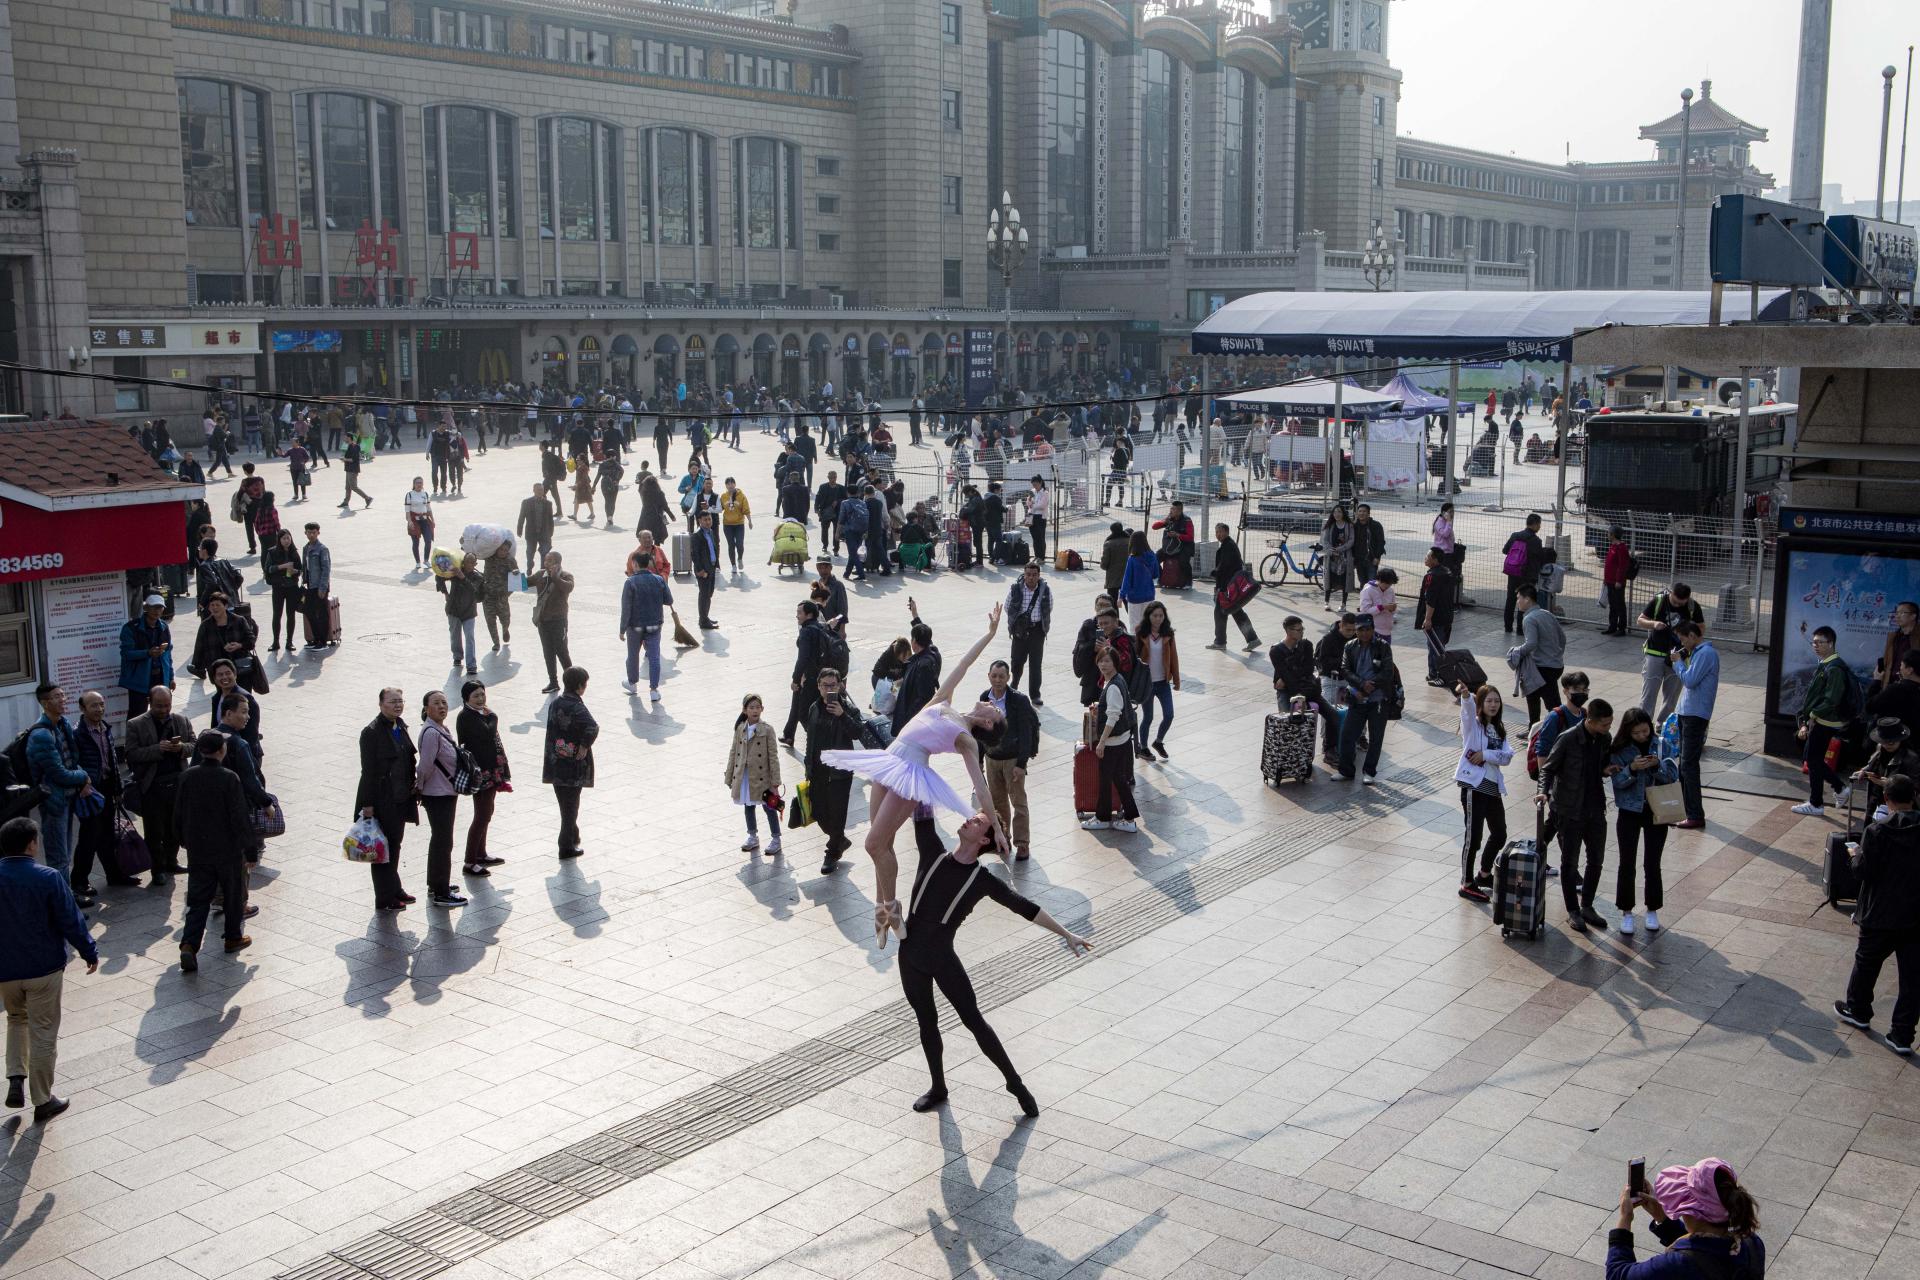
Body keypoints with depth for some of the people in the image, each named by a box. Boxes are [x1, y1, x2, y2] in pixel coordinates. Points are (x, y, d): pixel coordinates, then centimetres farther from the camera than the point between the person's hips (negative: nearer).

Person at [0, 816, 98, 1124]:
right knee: (43, 1033, 6)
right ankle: (43, 1101, 14)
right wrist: (90, 953, 1)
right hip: (44, 969, -4)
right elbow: (71, 921, -13)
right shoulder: (48, 878, -17)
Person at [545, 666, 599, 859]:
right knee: (571, 805, 5)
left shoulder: (554, 703, 3)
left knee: (565, 803, 21)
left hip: (555, 762, 7)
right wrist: (585, 746, -23)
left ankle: (572, 837, 36)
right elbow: (592, 727, -38)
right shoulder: (576, 707, -20)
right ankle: (567, 847, 11)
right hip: (573, 766, -7)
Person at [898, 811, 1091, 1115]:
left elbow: (1025, 907, 4)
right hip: (910, 954, 3)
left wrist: (1067, 935, 6)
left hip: (943, 959, -3)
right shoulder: (933, 855, 3)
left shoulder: (983, 880, -3)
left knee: (974, 1020, 1)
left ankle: (1015, 1083, 15)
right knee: (926, 1022, 14)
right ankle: (938, 1088, 30)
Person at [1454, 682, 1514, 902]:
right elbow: (1468, 709, -29)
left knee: (1499, 834, 17)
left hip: (1493, 786, 7)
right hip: (1474, 786, -7)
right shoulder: (1473, 723, -4)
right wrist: (1465, 695, -50)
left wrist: (1486, 755, -17)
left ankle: (1484, 875, 37)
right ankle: (1466, 884, 3)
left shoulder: (1499, 729, 15)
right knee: (1474, 836, -8)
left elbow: (1507, 756, 0)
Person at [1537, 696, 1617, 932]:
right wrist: (1544, 791, -25)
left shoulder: (1605, 739, 0)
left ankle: (1587, 906, 28)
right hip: (1569, 809, -5)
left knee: (1596, 859, 12)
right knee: (1570, 861, 5)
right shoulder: (1568, 740, -18)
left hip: (1596, 808, 6)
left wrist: (1607, 770, -8)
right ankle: (1573, 911, 17)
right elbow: (1548, 768, -9)